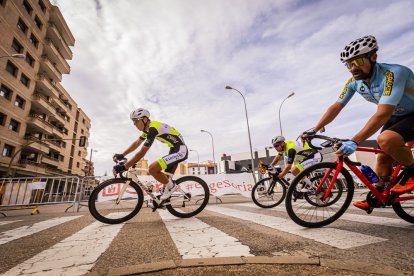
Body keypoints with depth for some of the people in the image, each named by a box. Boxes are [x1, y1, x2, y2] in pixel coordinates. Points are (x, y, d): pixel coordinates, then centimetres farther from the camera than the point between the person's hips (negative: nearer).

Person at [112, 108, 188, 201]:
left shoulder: (153, 129, -21)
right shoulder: (148, 128, 9)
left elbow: (141, 153, -24)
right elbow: (136, 143, 20)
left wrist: (123, 167, -20)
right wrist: (122, 155, 15)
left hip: (180, 150, -10)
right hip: (175, 150, 10)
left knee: (152, 169, -20)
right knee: (165, 179, 16)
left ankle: (171, 186, 1)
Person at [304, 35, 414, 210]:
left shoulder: (393, 73, -32)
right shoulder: (354, 81, -11)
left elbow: (382, 115, -40)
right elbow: (336, 107, -9)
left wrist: (354, 142, -47)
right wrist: (314, 130, -15)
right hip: (395, 117, 7)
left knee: (386, 140, -33)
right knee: (383, 156, 3)